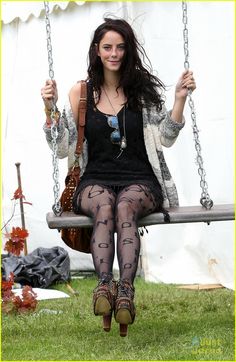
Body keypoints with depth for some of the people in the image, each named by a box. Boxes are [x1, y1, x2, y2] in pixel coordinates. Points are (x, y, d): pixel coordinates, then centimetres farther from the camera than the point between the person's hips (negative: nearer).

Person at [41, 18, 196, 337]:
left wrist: (180, 99, -8)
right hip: (96, 181, 0)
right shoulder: (81, 93, 11)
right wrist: (50, 108, -5)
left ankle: (125, 289, -52)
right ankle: (106, 284, -54)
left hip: (139, 180, 0)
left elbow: (166, 139, 3)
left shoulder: (144, 90, 11)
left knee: (125, 207, -36)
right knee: (104, 207, -36)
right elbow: (62, 148, 8)